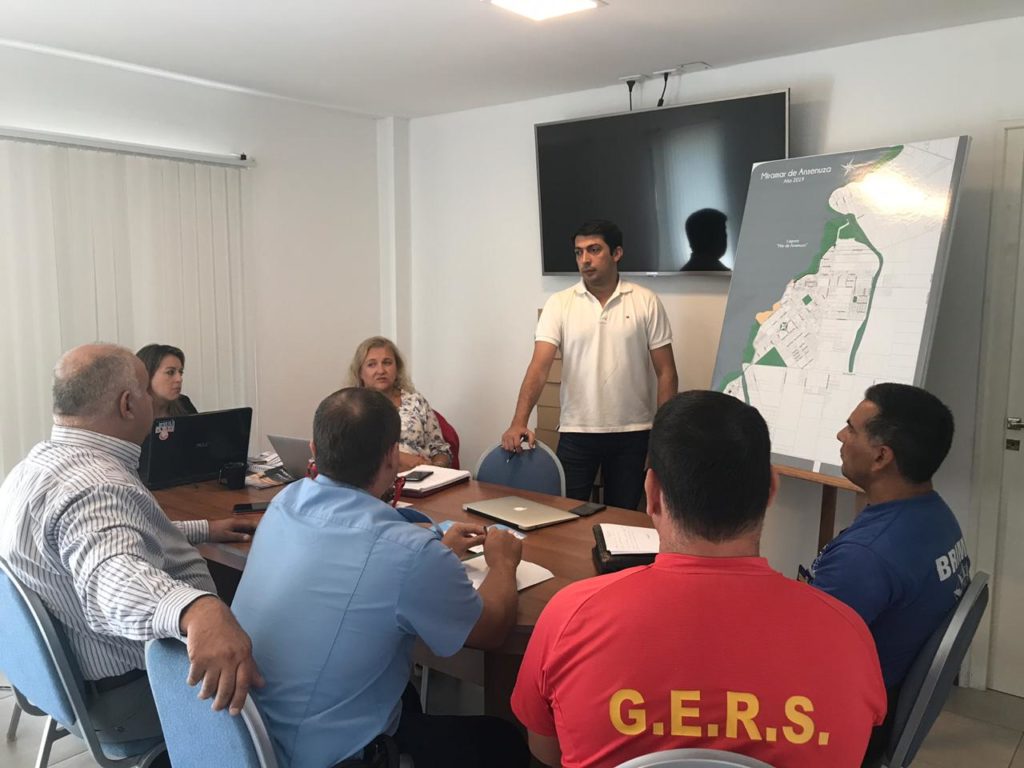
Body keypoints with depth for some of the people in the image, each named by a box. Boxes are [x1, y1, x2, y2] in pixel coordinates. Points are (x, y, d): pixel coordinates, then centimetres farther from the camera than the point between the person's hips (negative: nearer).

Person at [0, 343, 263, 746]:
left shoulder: (39, 464, 3)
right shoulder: (95, 487, -30)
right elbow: (114, 576, -51)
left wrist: (203, 529, 21)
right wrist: (199, 611, -70)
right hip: (134, 692, -10)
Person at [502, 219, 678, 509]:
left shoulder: (646, 302, -1)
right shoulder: (559, 304, -1)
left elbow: (666, 372, 1)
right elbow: (539, 367, -10)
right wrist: (519, 422, -24)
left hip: (632, 433, 0)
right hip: (575, 433, 0)